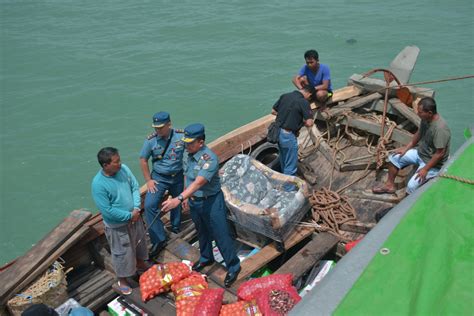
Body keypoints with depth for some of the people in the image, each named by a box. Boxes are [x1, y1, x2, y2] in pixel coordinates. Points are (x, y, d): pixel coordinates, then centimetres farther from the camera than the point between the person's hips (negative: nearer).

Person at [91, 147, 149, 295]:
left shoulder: (124, 169, -13)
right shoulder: (98, 184, -30)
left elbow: (135, 187, -3)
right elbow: (107, 211, -26)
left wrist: (137, 208, -16)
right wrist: (129, 216, -20)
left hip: (135, 217, 6)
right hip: (117, 225, -6)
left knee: (139, 242, 27)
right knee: (122, 253, 13)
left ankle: (140, 263, 56)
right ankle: (122, 279, 38)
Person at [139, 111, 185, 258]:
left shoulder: (181, 136, -14)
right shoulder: (151, 140, -14)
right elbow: (143, 160, -4)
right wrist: (148, 180, -6)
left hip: (178, 177, 1)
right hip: (159, 178, -1)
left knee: (178, 203, 17)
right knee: (150, 205, -15)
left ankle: (175, 228, 46)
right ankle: (159, 240, -6)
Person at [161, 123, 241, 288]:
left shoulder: (209, 158, -28)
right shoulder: (189, 155, -2)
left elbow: (198, 183, -38)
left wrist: (179, 198, -46)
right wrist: (187, 197, 17)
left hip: (211, 202, -7)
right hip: (194, 201, 8)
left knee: (221, 235, 4)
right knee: (202, 232, 25)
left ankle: (233, 267, 21)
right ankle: (206, 258, 48)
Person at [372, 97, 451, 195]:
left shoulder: (440, 128, -33)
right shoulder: (425, 119, -7)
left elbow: (440, 153, -28)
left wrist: (425, 169, -24)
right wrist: (406, 148, 8)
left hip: (433, 163, -8)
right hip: (420, 152, 9)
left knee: (411, 187, -22)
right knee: (394, 157, 5)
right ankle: (390, 185, 18)